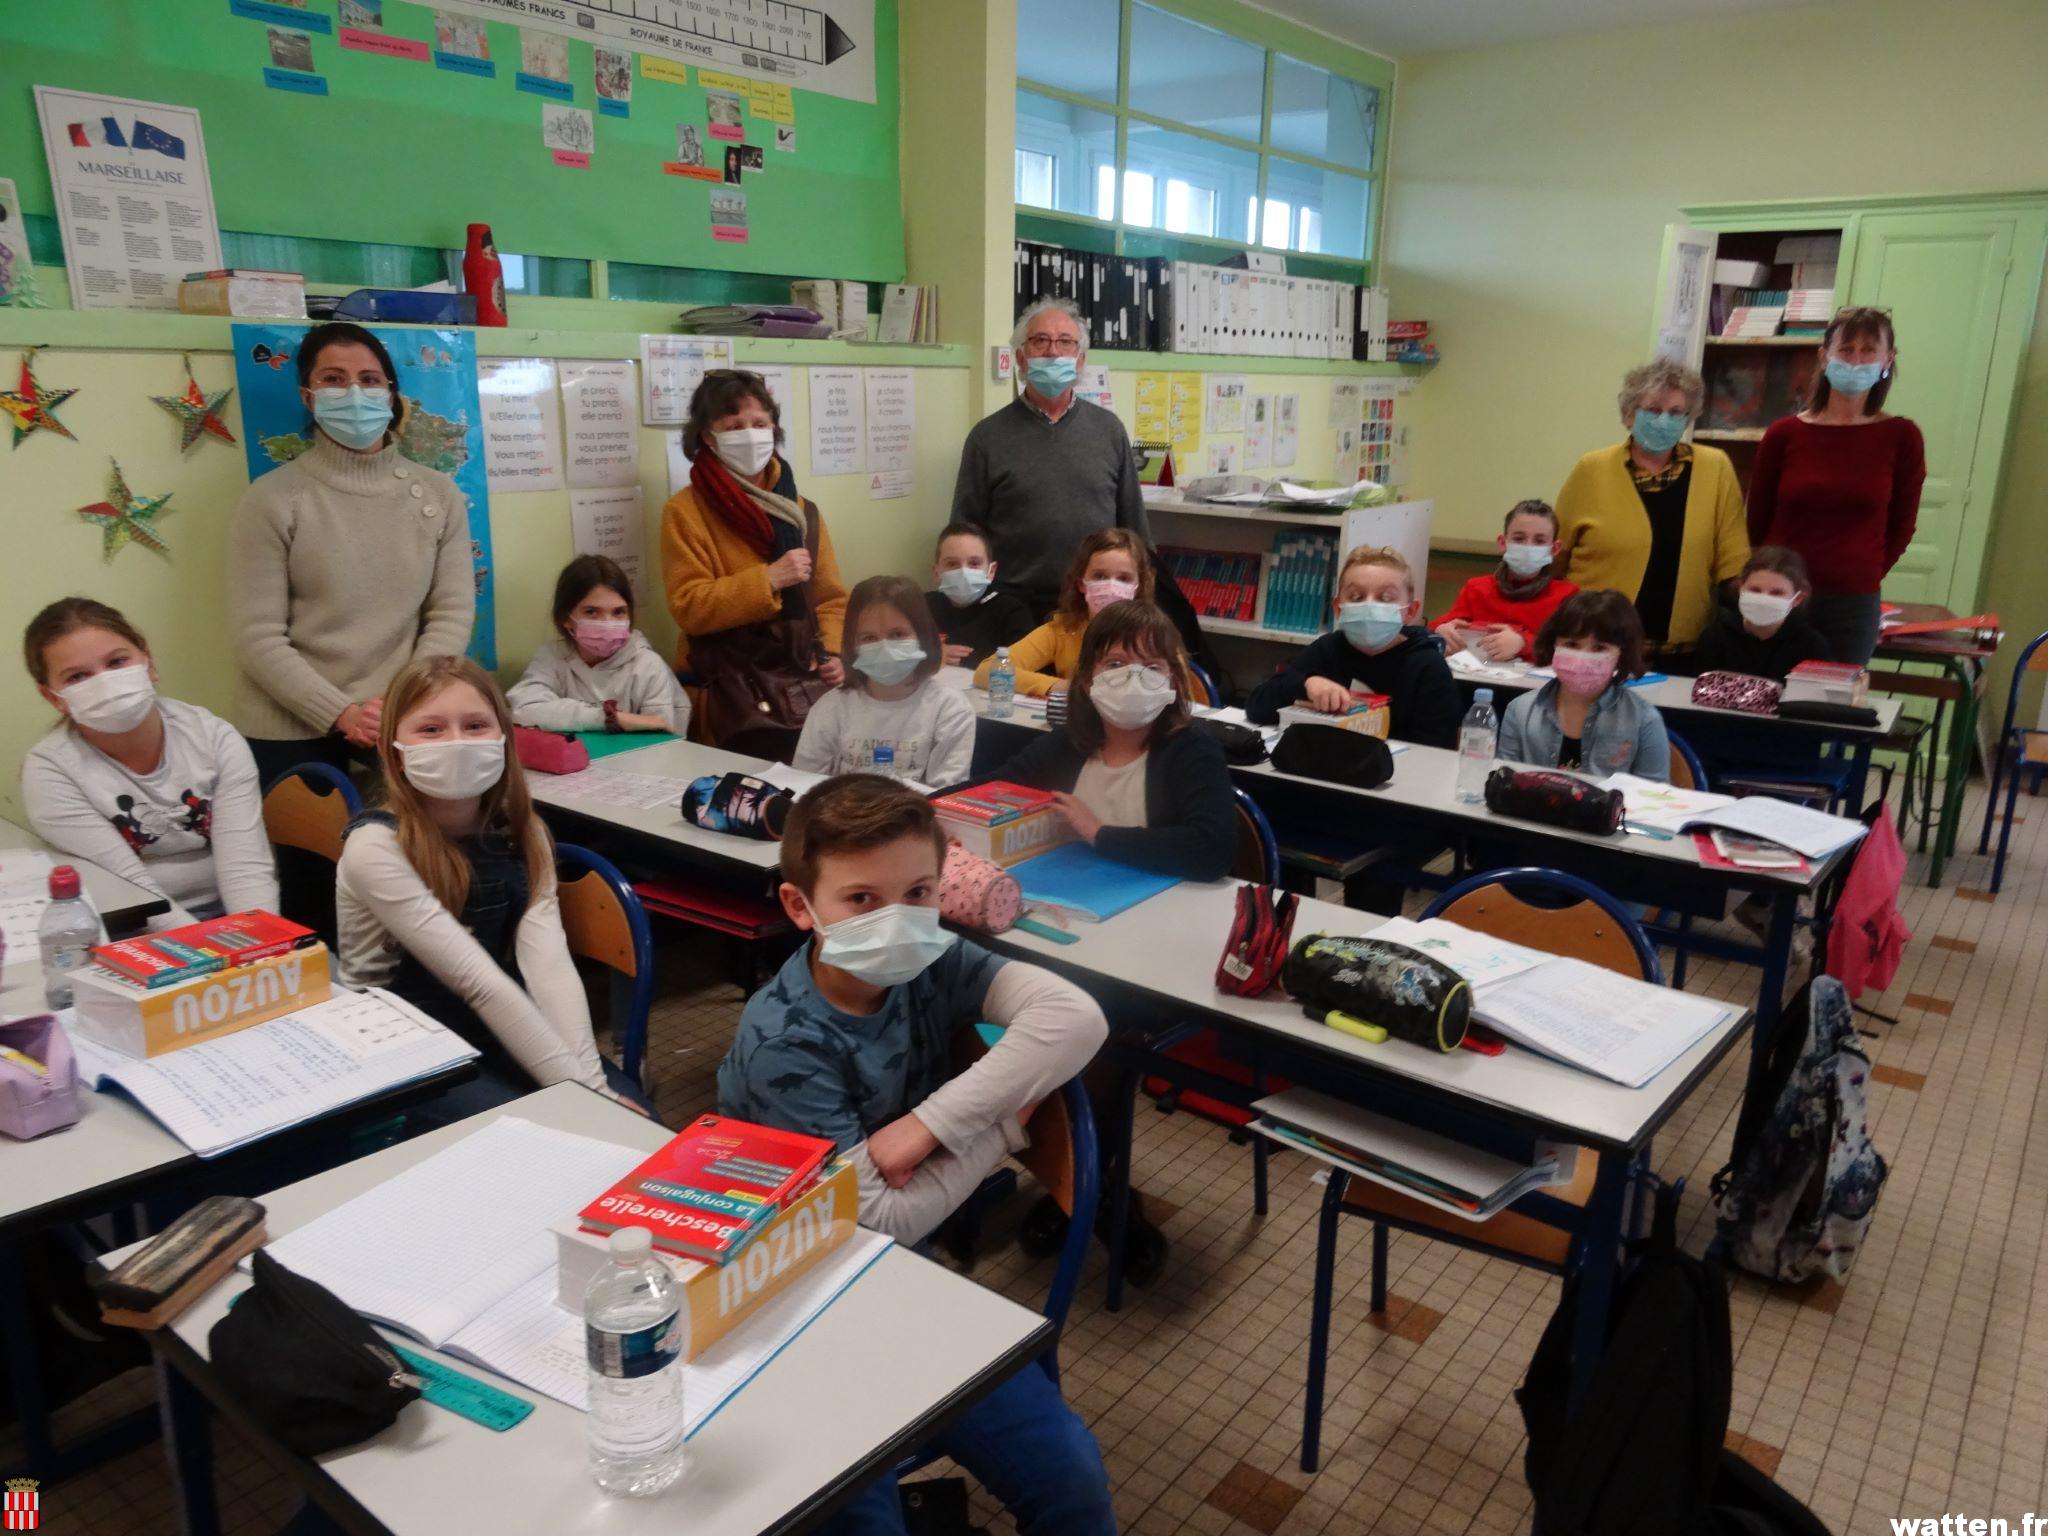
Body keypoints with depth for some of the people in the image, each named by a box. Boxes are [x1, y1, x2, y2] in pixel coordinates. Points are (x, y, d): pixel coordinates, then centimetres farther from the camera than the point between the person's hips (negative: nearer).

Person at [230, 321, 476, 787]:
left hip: (403, 731, 2)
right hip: (291, 735, -2)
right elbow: (255, 636, -7)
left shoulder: (439, 494, 5)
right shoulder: (273, 499, -4)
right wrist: (341, 713, -16)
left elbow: (452, 613, 1)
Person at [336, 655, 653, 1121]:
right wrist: (575, 1090, -29)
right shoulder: (375, 847, -20)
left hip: (496, 1032, 5)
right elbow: (478, 980, -26)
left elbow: (550, 964, -16)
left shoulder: (518, 833, -3)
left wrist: (592, 1083, -29)